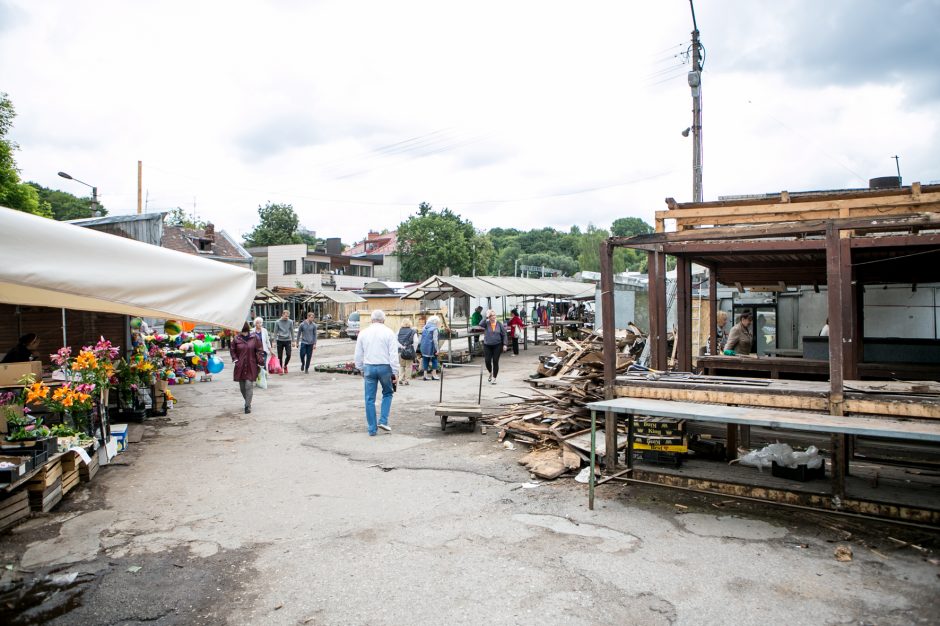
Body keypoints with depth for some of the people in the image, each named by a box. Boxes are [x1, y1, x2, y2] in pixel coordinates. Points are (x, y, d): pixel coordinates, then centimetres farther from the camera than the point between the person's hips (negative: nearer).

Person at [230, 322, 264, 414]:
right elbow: (232, 350, 13)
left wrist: (260, 363, -5)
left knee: (249, 385, -9)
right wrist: (235, 360, 1)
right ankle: (247, 402, 31)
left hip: (251, 366, -2)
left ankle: (248, 405, -2)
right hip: (240, 366, 3)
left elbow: (259, 351, 0)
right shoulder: (236, 338, 1)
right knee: (242, 386, 9)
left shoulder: (254, 338, -3)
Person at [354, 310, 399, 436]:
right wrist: (395, 372, -3)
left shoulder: (363, 333, 6)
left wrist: (361, 369, 22)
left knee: (370, 399, 8)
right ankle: (383, 421, 7)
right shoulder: (388, 332, -3)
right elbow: (393, 354, -7)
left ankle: (372, 429, 12)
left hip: (368, 367, 2)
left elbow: (358, 355, 11)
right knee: (387, 394, 19)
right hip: (384, 367, -2)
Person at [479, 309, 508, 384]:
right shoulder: (486, 323, -4)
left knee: (495, 361, 1)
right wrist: (486, 318, -30)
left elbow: (504, 334, 3)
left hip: (497, 345, 0)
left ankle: (494, 378, 13)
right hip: (487, 345, 0)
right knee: (487, 361, -1)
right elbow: (481, 325, -27)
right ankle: (491, 373, 30)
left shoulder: (499, 324, -2)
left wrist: (504, 344, -2)